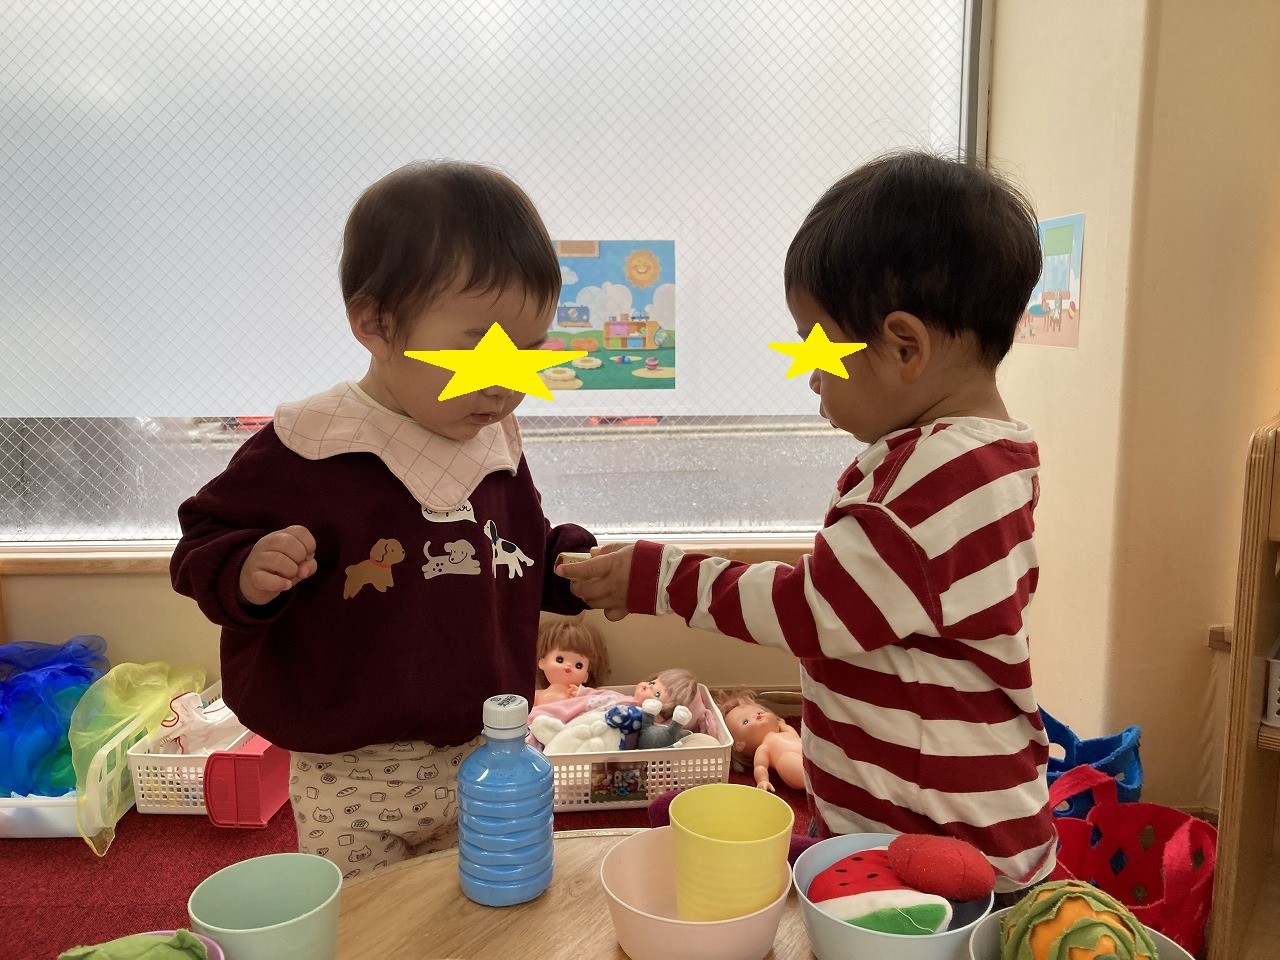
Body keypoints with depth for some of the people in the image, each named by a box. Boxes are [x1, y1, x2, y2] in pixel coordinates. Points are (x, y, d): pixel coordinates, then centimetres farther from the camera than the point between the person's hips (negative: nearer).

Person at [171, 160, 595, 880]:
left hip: (483, 761, 5)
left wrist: (581, 564, -3)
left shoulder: (497, 447, -1)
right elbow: (205, 545, -9)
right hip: (353, 778, -4)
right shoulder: (306, 450, -18)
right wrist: (246, 572, -30)